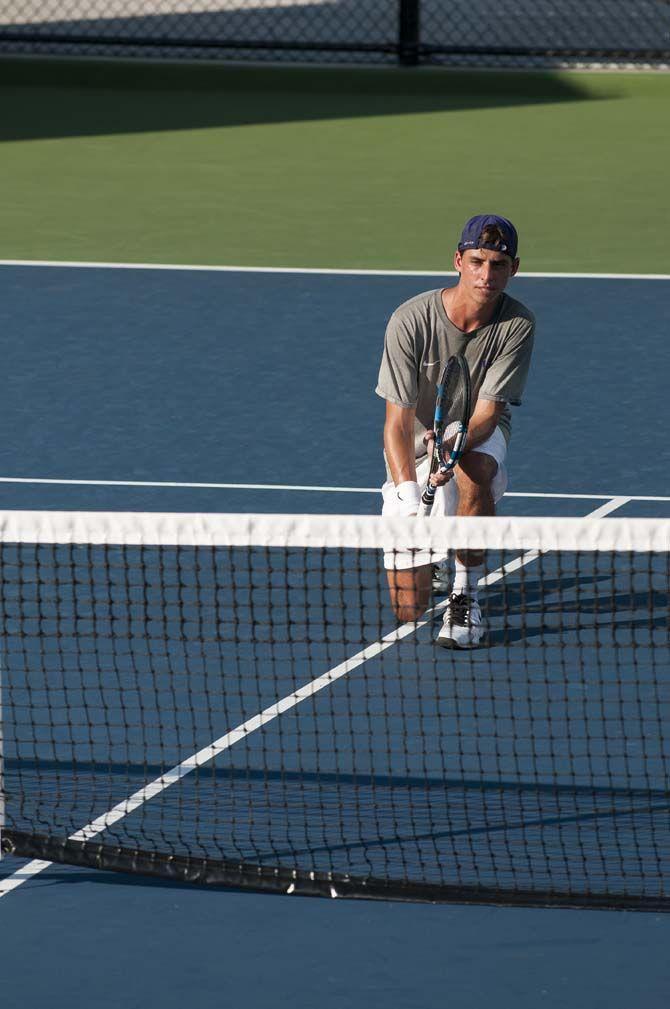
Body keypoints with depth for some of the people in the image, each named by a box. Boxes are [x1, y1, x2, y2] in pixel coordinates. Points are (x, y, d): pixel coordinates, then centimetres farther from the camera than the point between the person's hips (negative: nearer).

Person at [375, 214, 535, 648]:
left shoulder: (518, 325, -18)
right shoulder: (411, 320, -22)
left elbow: (487, 413, -22)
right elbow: (399, 421, -23)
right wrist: (409, 498, -38)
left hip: (480, 437, 0)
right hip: (417, 449, 0)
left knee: (475, 467, -41)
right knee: (409, 608, -7)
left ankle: (465, 597, -22)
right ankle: (432, 561, 33)